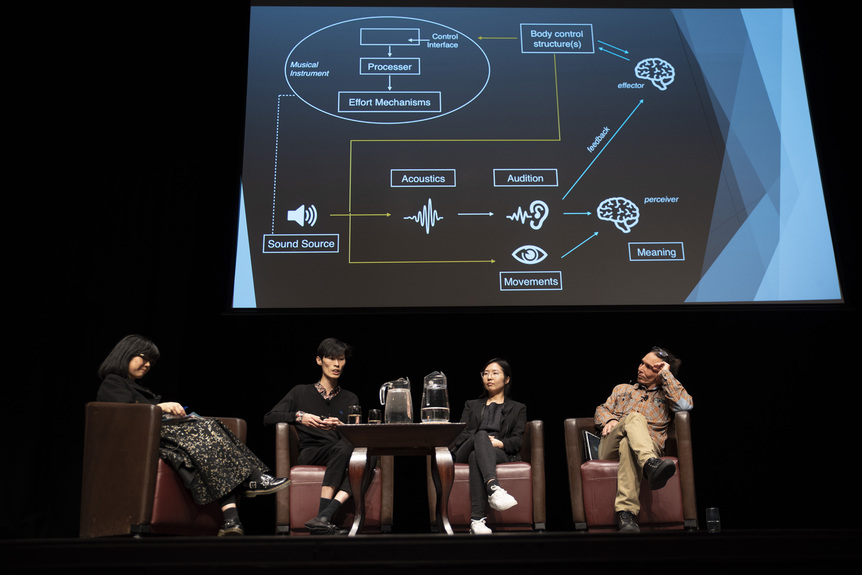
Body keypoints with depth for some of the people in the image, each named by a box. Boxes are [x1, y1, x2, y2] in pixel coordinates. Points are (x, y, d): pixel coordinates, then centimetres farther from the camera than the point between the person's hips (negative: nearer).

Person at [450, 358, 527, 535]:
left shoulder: (518, 409, 27)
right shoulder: (471, 405, 32)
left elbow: (517, 441, 9)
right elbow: (460, 434, 14)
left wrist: (499, 443, -13)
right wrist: (482, 439, -10)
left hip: (501, 454, -1)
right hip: (466, 452, 1)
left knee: (475, 457, -38)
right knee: (481, 435, -36)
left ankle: (476, 520, -53)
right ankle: (493, 488, -60)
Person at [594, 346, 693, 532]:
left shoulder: (666, 395, 25)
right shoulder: (622, 389, 36)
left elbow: (686, 405, 2)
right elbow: (602, 409, 26)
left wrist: (666, 374, 9)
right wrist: (609, 419, 1)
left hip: (649, 446, -1)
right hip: (610, 448, 1)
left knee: (628, 445, -42)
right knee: (634, 417, -34)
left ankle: (625, 512, -58)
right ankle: (651, 465, -65)